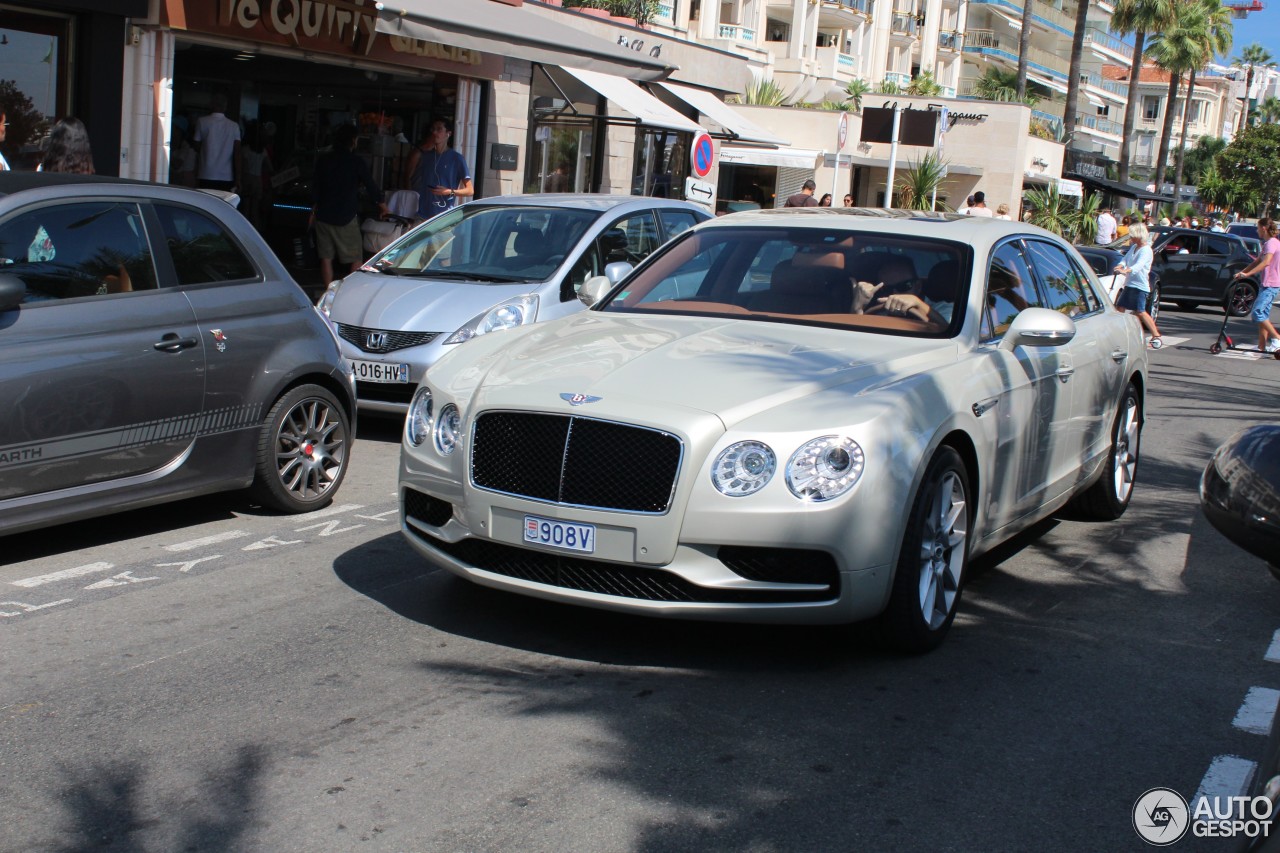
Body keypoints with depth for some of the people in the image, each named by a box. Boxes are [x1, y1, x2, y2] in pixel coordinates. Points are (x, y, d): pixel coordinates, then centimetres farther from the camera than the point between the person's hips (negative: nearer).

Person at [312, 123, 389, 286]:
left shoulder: (323, 161, 5)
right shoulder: (357, 162, -8)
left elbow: (315, 189, 12)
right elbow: (370, 185, 0)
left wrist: (314, 210, 26)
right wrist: (381, 203, 17)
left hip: (323, 216, 4)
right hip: (346, 218, -4)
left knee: (326, 258, 9)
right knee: (355, 260, 4)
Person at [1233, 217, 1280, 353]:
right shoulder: (1268, 243, 19)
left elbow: (1266, 262, -26)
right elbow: (1257, 262, 22)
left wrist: (1247, 274, -29)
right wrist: (1242, 272, 12)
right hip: (1268, 284, 10)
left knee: (1258, 312, -15)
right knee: (1263, 314, 9)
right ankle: (1262, 346, 9)